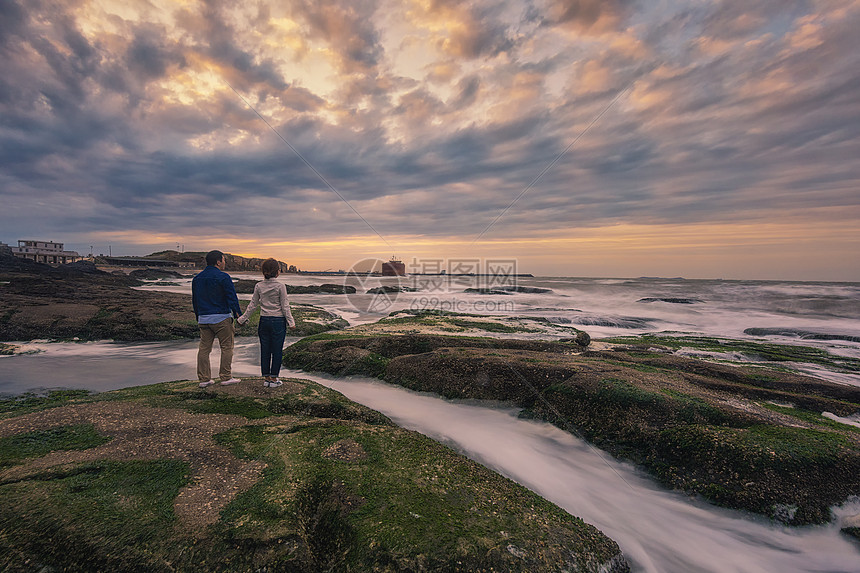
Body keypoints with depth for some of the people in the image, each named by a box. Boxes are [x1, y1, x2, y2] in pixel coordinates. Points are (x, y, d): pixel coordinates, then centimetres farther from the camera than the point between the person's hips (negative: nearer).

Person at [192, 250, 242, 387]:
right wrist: (239, 315, -4)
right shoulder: (223, 277, -11)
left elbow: (194, 300, 18)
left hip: (203, 318, 7)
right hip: (221, 318, -6)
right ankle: (226, 377, 6)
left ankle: (204, 379, 13)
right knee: (226, 347, 3)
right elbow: (232, 298, -12)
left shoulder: (197, 278, 12)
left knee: (204, 348, 9)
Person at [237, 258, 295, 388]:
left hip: (264, 321, 4)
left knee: (265, 350, 11)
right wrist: (291, 322, -3)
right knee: (277, 350, 6)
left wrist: (243, 318, 19)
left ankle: (266, 378, 19)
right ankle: (274, 378, 12)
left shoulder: (259, 286, 2)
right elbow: (285, 306, -9)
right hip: (278, 321, -4)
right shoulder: (280, 286, -10)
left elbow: (253, 305, 7)